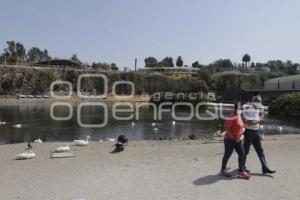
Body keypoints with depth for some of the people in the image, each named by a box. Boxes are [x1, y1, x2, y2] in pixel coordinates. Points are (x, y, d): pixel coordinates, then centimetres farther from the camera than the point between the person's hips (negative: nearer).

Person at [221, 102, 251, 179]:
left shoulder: (239, 115, 9)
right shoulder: (232, 116, -18)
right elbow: (226, 127, -23)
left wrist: (239, 137, 15)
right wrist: (232, 137, -21)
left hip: (237, 139, 8)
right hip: (230, 139, -8)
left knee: (242, 154, 3)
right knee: (227, 155, 4)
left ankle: (241, 171, 10)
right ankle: (223, 170, 20)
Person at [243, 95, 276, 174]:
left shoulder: (257, 110, 11)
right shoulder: (249, 110, -17)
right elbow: (249, 123, -24)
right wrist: (258, 121, -16)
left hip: (256, 133, 8)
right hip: (249, 132, -8)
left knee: (260, 150, 5)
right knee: (246, 150, 5)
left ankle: (265, 168, 8)